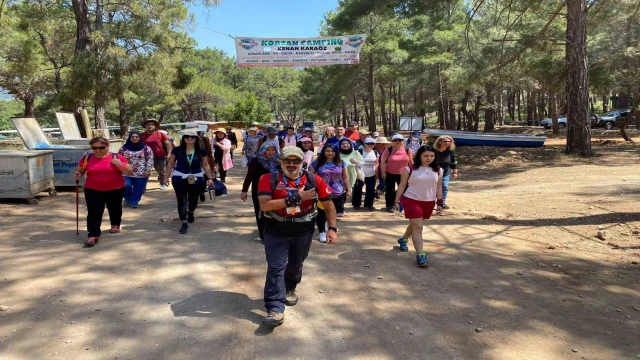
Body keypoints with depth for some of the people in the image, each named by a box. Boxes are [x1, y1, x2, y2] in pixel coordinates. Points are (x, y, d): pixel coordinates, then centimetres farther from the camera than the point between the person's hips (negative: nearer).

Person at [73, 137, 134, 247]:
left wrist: (119, 165, -21)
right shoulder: (87, 158, -2)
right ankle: (93, 235, -9)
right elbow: (79, 170, 11)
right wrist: (77, 175, -11)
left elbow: (130, 173, -6)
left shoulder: (117, 157, -7)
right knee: (93, 212, -8)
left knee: (114, 208, 19)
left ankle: (115, 225, 43)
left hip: (115, 190, 0)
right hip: (93, 191, 0)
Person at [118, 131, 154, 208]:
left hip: (141, 174, -1)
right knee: (127, 186, -9)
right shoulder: (124, 148, 3)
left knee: (138, 189, 4)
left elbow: (150, 159, -2)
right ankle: (127, 199, 20)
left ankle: (134, 202, 23)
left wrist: (148, 171, -7)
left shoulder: (146, 148, -3)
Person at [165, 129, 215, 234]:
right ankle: (184, 223, -4)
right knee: (182, 201, -7)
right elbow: (171, 164, 4)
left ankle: (191, 213, 50)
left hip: (196, 179, 2)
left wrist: (210, 178, 1)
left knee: (193, 199, 18)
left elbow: (205, 165, 4)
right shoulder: (177, 150, -7)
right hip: (179, 178, -2)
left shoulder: (201, 151, -5)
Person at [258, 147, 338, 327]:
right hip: (276, 231, -2)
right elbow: (264, 205, -25)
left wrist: (332, 228, -6)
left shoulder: (314, 180, -7)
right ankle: (275, 309, -5)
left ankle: (289, 289, 47)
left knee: (296, 264, 19)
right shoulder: (269, 179, -13)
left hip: (303, 231, 3)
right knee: (276, 268, -7)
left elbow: (328, 204, 3)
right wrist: (296, 198, -26)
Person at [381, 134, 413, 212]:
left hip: (403, 174, 2)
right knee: (390, 190, 5)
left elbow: (410, 162, 8)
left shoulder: (407, 150, -2)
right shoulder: (388, 150, -9)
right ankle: (389, 206, 16)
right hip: (390, 174, -2)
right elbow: (383, 161, -8)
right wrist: (383, 172, -13)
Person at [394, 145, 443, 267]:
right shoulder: (410, 169, -8)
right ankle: (420, 255, -9)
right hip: (411, 200, -4)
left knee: (415, 225, 19)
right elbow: (402, 185, -3)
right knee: (417, 227, -10)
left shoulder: (438, 170, 1)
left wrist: (439, 203, 5)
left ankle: (403, 239, 46)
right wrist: (397, 201, -3)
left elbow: (439, 187, 8)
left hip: (428, 202, 4)